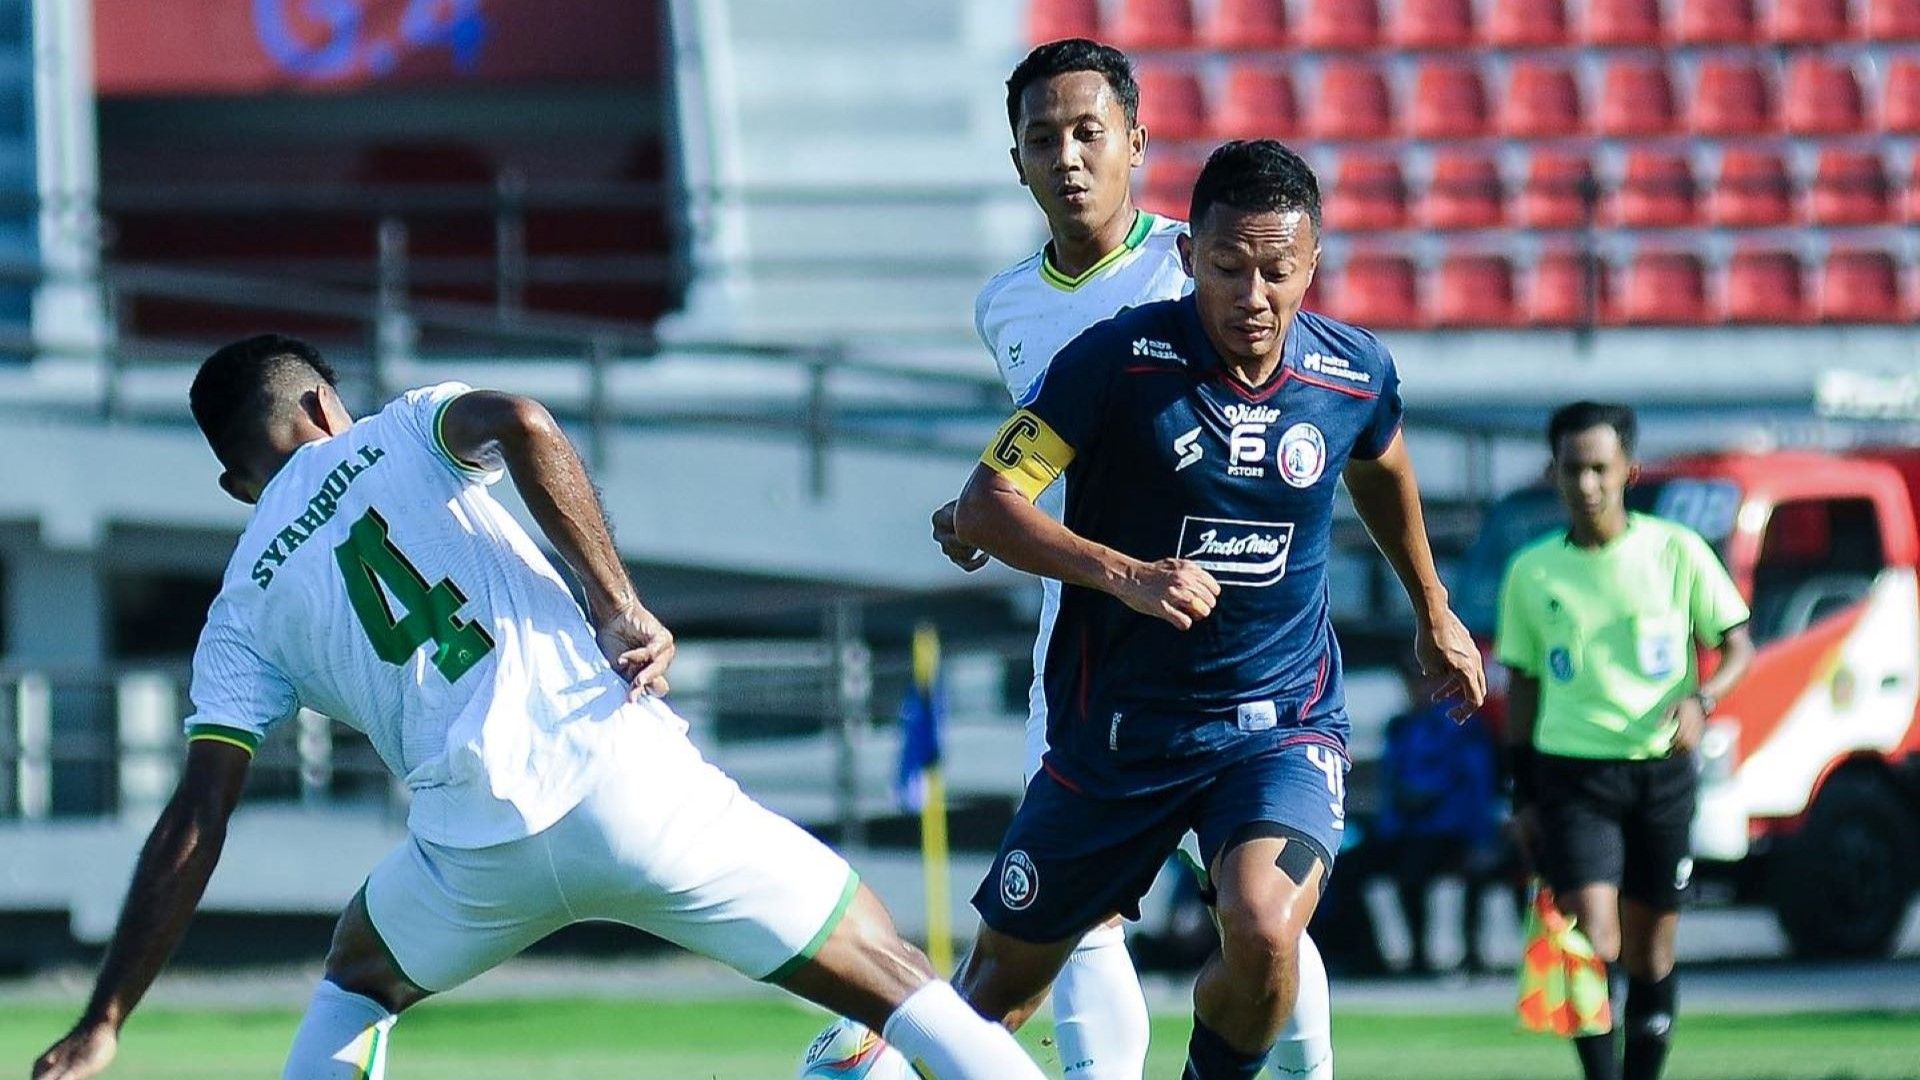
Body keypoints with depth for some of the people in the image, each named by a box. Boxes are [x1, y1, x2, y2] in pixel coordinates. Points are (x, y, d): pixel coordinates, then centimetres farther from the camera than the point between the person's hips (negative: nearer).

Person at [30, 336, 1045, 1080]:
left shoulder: (244, 610, 19)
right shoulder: (399, 434, 18)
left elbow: (192, 825, 10)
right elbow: (521, 426, -7)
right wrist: (621, 607, -7)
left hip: (478, 845, 1)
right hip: (626, 775, -1)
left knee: (355, 977, 34)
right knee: (895, 982, 6)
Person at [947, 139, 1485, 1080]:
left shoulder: (1356, 373, -5)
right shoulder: (1116, 359, -16)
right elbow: (984, 507, -16)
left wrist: (1433, 613, 33)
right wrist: (1124, 573, -31)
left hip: (1282, 721, 0)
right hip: (1115, 730, 0)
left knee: (1263, 932, -27)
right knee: (1003, 979, 11)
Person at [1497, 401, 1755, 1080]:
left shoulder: (1676, 552, 0)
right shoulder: (1531, 573, 4)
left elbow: (1738, 647, 5)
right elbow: (1522, 687, 12)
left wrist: (1699, 700, -15)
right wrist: (1523, 795, 9)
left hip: (1662, 768, 1)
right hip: (1572, 771, 0)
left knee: (1650, 952, 5)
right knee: (1593, 942, -16)